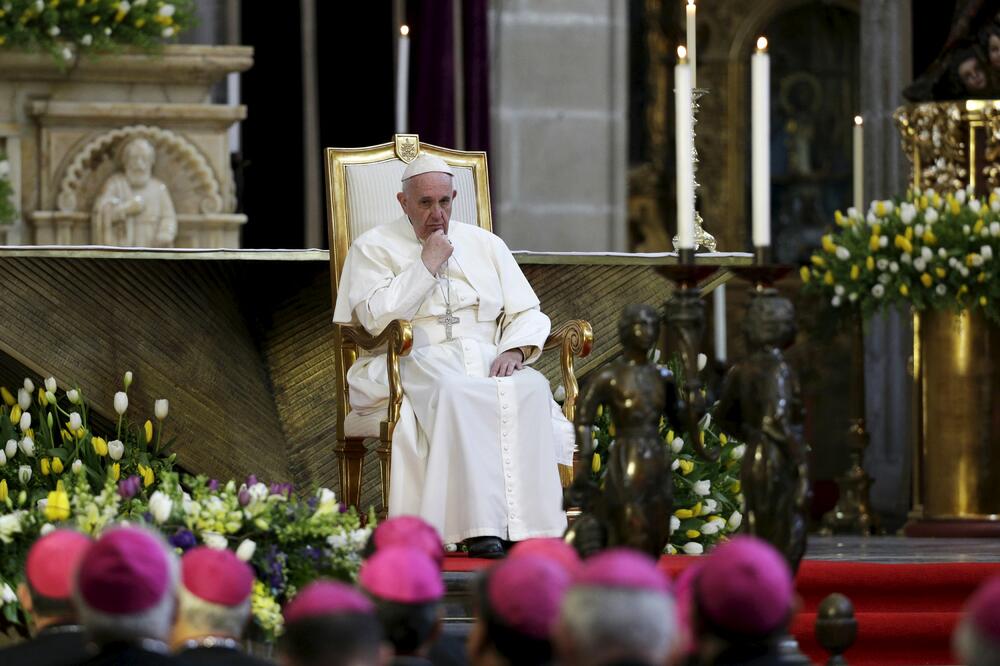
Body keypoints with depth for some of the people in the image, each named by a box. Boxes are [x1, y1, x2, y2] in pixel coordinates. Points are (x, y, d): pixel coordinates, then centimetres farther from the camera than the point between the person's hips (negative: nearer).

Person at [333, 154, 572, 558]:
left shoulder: (485, 245, 20)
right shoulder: (374, 248, 9)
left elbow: (527, 313, 15)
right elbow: (376, 318, -8)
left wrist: (514, 351, -8)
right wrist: (428, 264, -5)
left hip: (487, 359, 3)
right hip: (417, 364, -3)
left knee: (531, 388, -31)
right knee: (454, 394, -39)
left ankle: (529, 524, -36)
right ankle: (481, 527, -44)